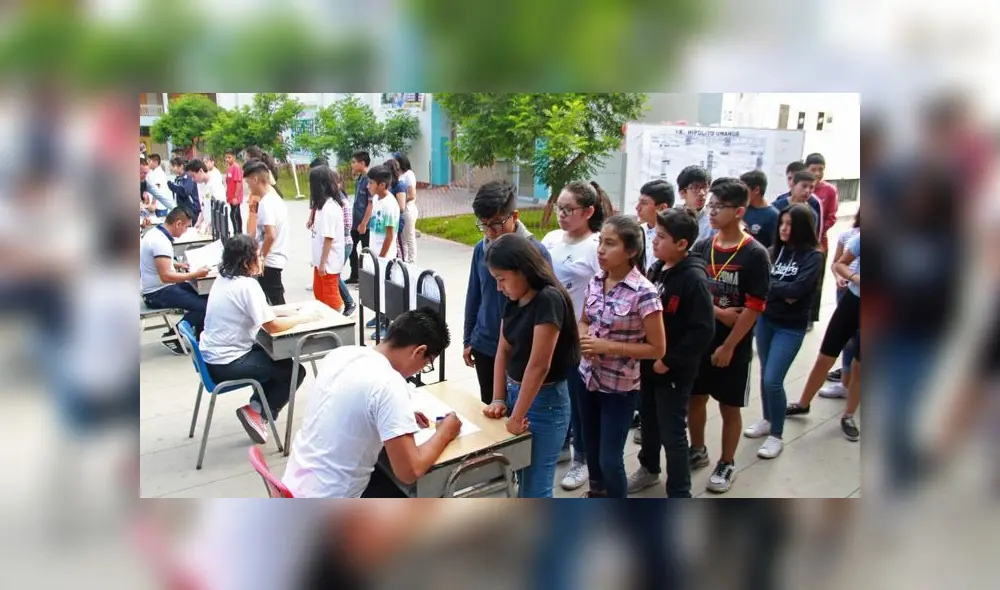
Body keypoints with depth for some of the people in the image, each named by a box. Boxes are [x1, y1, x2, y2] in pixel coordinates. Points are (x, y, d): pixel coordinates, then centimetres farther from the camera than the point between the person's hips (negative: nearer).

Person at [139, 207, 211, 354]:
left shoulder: (155, 232, 6)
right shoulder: (161, 241, -25)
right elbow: (166, 276, -31)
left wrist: (177, 264, 13)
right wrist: (195, 274, -24)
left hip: (157, 287, 10)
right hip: (158, 293, -10)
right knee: (205, 305, -17)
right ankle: (172, 336, -3)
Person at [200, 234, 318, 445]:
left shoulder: (223, 279, 6)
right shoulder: (247, 285, -23)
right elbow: (272, 326, -24)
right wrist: (302, 317, -9)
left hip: (213, 357, 9)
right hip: (227, 364, -9)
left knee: (277, 357, 25)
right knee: (295, 371, 2)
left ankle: (256, 406, 21)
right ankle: (258, 412, 6)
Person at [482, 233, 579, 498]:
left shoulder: (548, 300, -23)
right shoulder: (514, 300, 3)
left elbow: (539, 366, -24)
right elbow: (504, 349, 9)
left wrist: (517, 416, -18)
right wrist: (498, 399, 3)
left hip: (544, 402, -8)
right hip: (516, 392, 8)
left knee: (536, 487, 0)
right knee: (523, 478, 18)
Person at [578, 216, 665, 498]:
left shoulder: (643, 292, -21)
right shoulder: (595, 282, -2)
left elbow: (657, 348, -16)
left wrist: (608, 347, -22)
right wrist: (584, 339, -9)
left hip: (620, 387, -6)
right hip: (589, 378, 6)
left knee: (610, 459, 2)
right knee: (591, 448, 22)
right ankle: (597, 493, 48)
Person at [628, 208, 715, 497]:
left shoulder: (694, 278, -20)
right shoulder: (656, 269, 3)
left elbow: (703, 330, -23)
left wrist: (668, 361, -18)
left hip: (674, 371, -7)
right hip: (647, 363, 7)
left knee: (672, 433, 3)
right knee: (648, 419, 23)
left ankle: (679, 496, 17)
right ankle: (649, 468, 46)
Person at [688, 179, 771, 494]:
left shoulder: (755, 254, -13)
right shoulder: (701, 248, 1)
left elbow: (754, 307, -14)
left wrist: (728, 346, -14)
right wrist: (717, 312, -15)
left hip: (734, 346, -4)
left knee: (729, 407, 8)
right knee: (694, 398, 15)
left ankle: (727, 464, 25)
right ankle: (698, 450, 36)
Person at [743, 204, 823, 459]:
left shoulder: (813, 256, -11)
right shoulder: (776, 249, 3)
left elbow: (798, 290, -23)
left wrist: (769, 286, -16)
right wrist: (782, 292, -19)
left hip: (791, 327, -5)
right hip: (765, 319, 5)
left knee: (772, 380, -8)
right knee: (765, 375, 15)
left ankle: (776, 436, 10)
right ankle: (767, 420, 36)